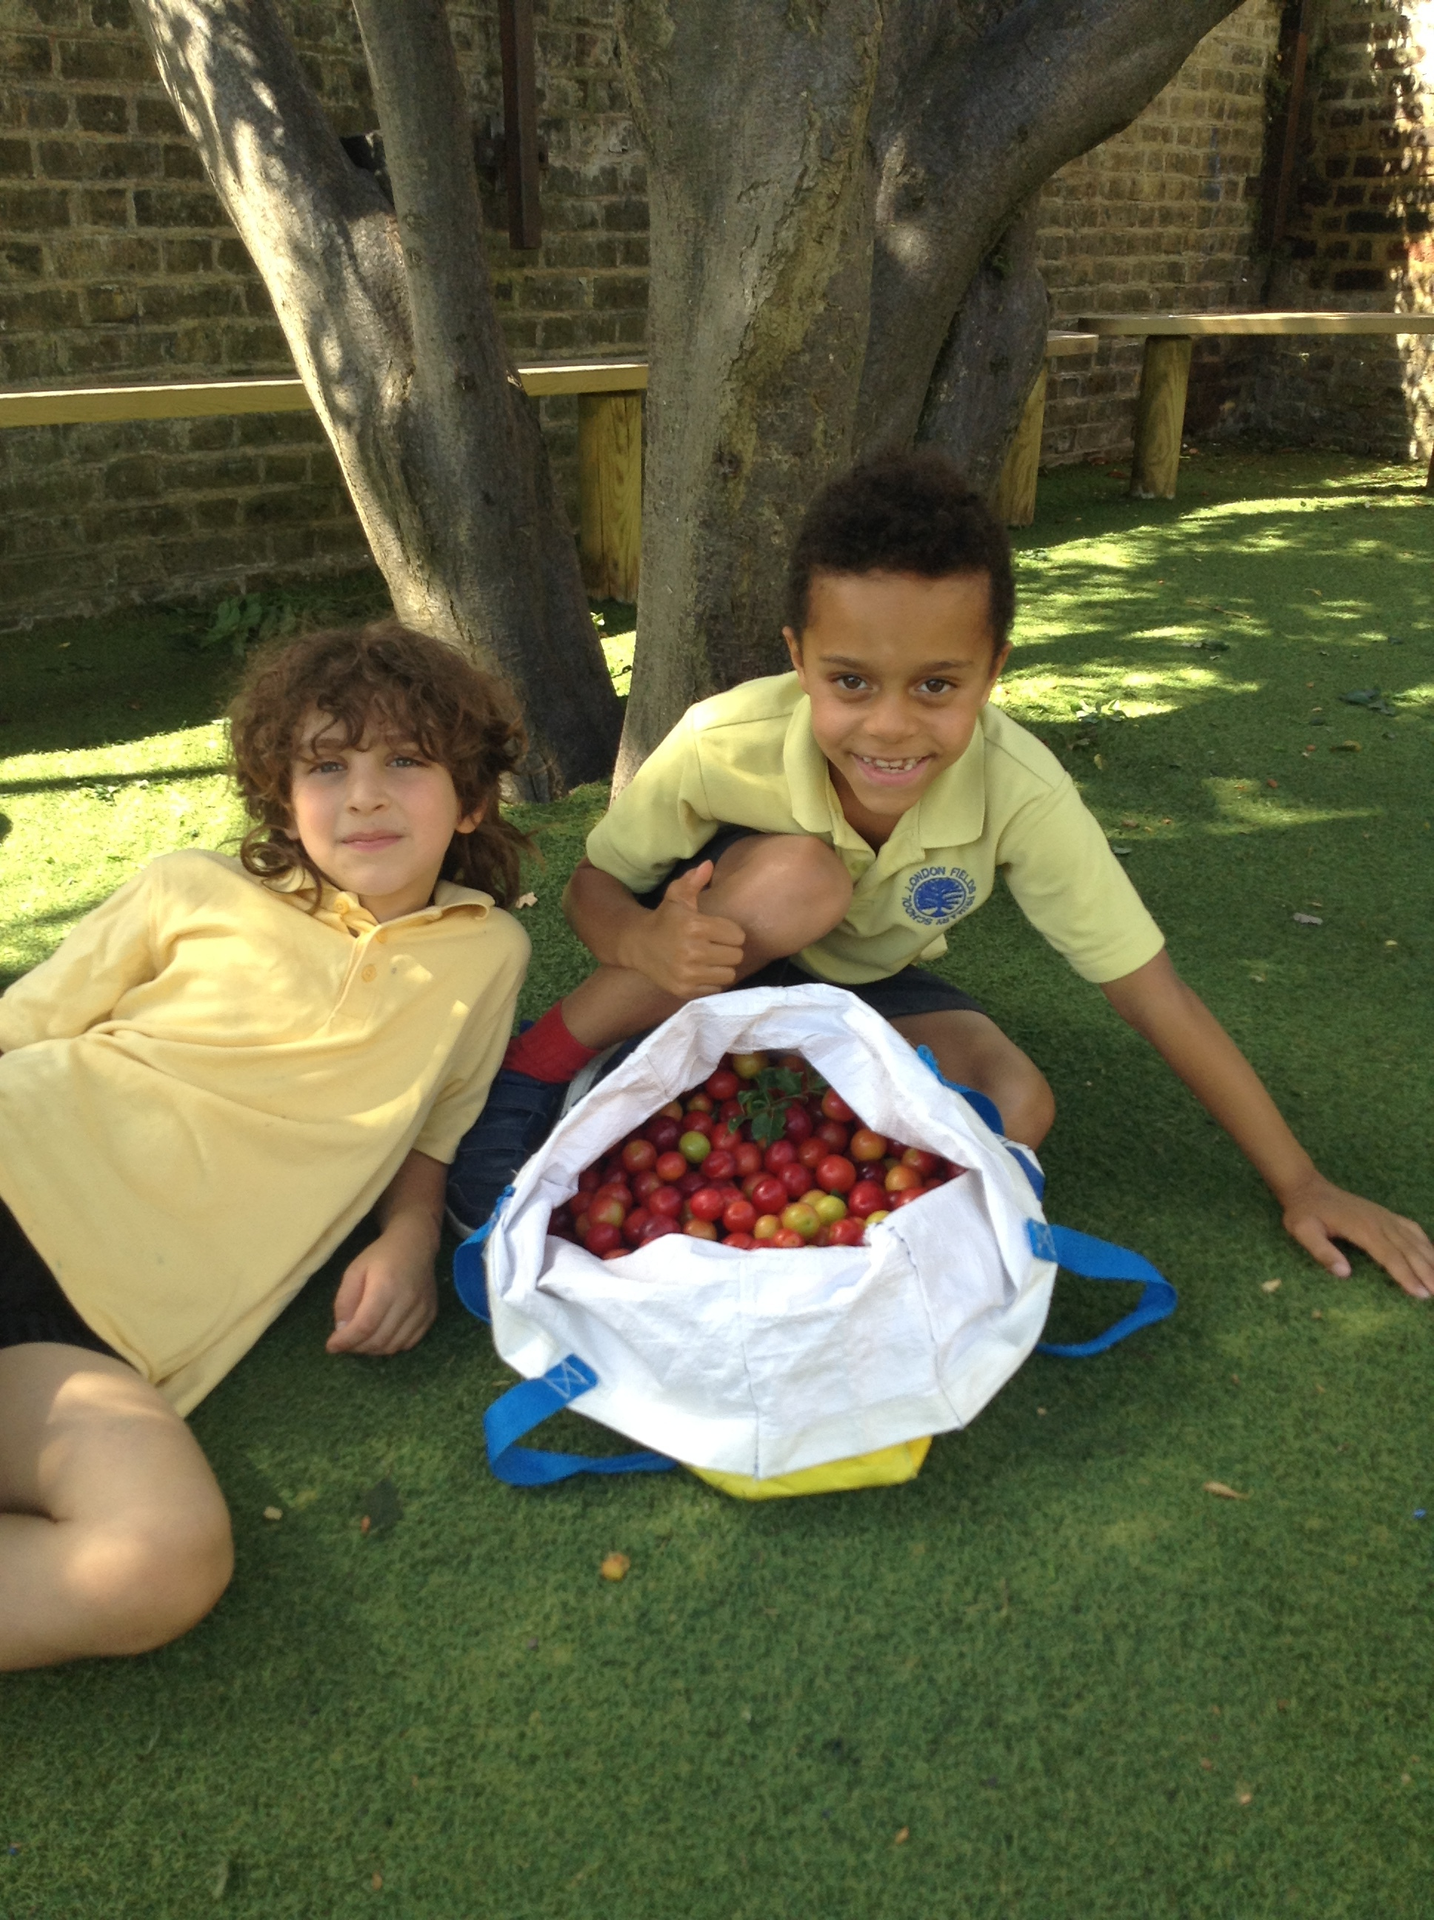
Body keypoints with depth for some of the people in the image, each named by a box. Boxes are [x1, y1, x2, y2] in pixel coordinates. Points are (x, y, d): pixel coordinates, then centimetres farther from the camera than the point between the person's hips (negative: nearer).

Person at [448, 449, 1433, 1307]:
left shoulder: (1019, 792, -29)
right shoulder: (724, 749, -32)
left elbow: (1155, 995, -22)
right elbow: (592, 886, -16)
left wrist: (1301, 1185, -16)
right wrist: (646, 943, -41)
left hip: (862, 985, 3)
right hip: (714, 959, -2)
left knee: (1015, 1106, -25)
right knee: (798, 877, -36)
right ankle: (535, 1073, -21)